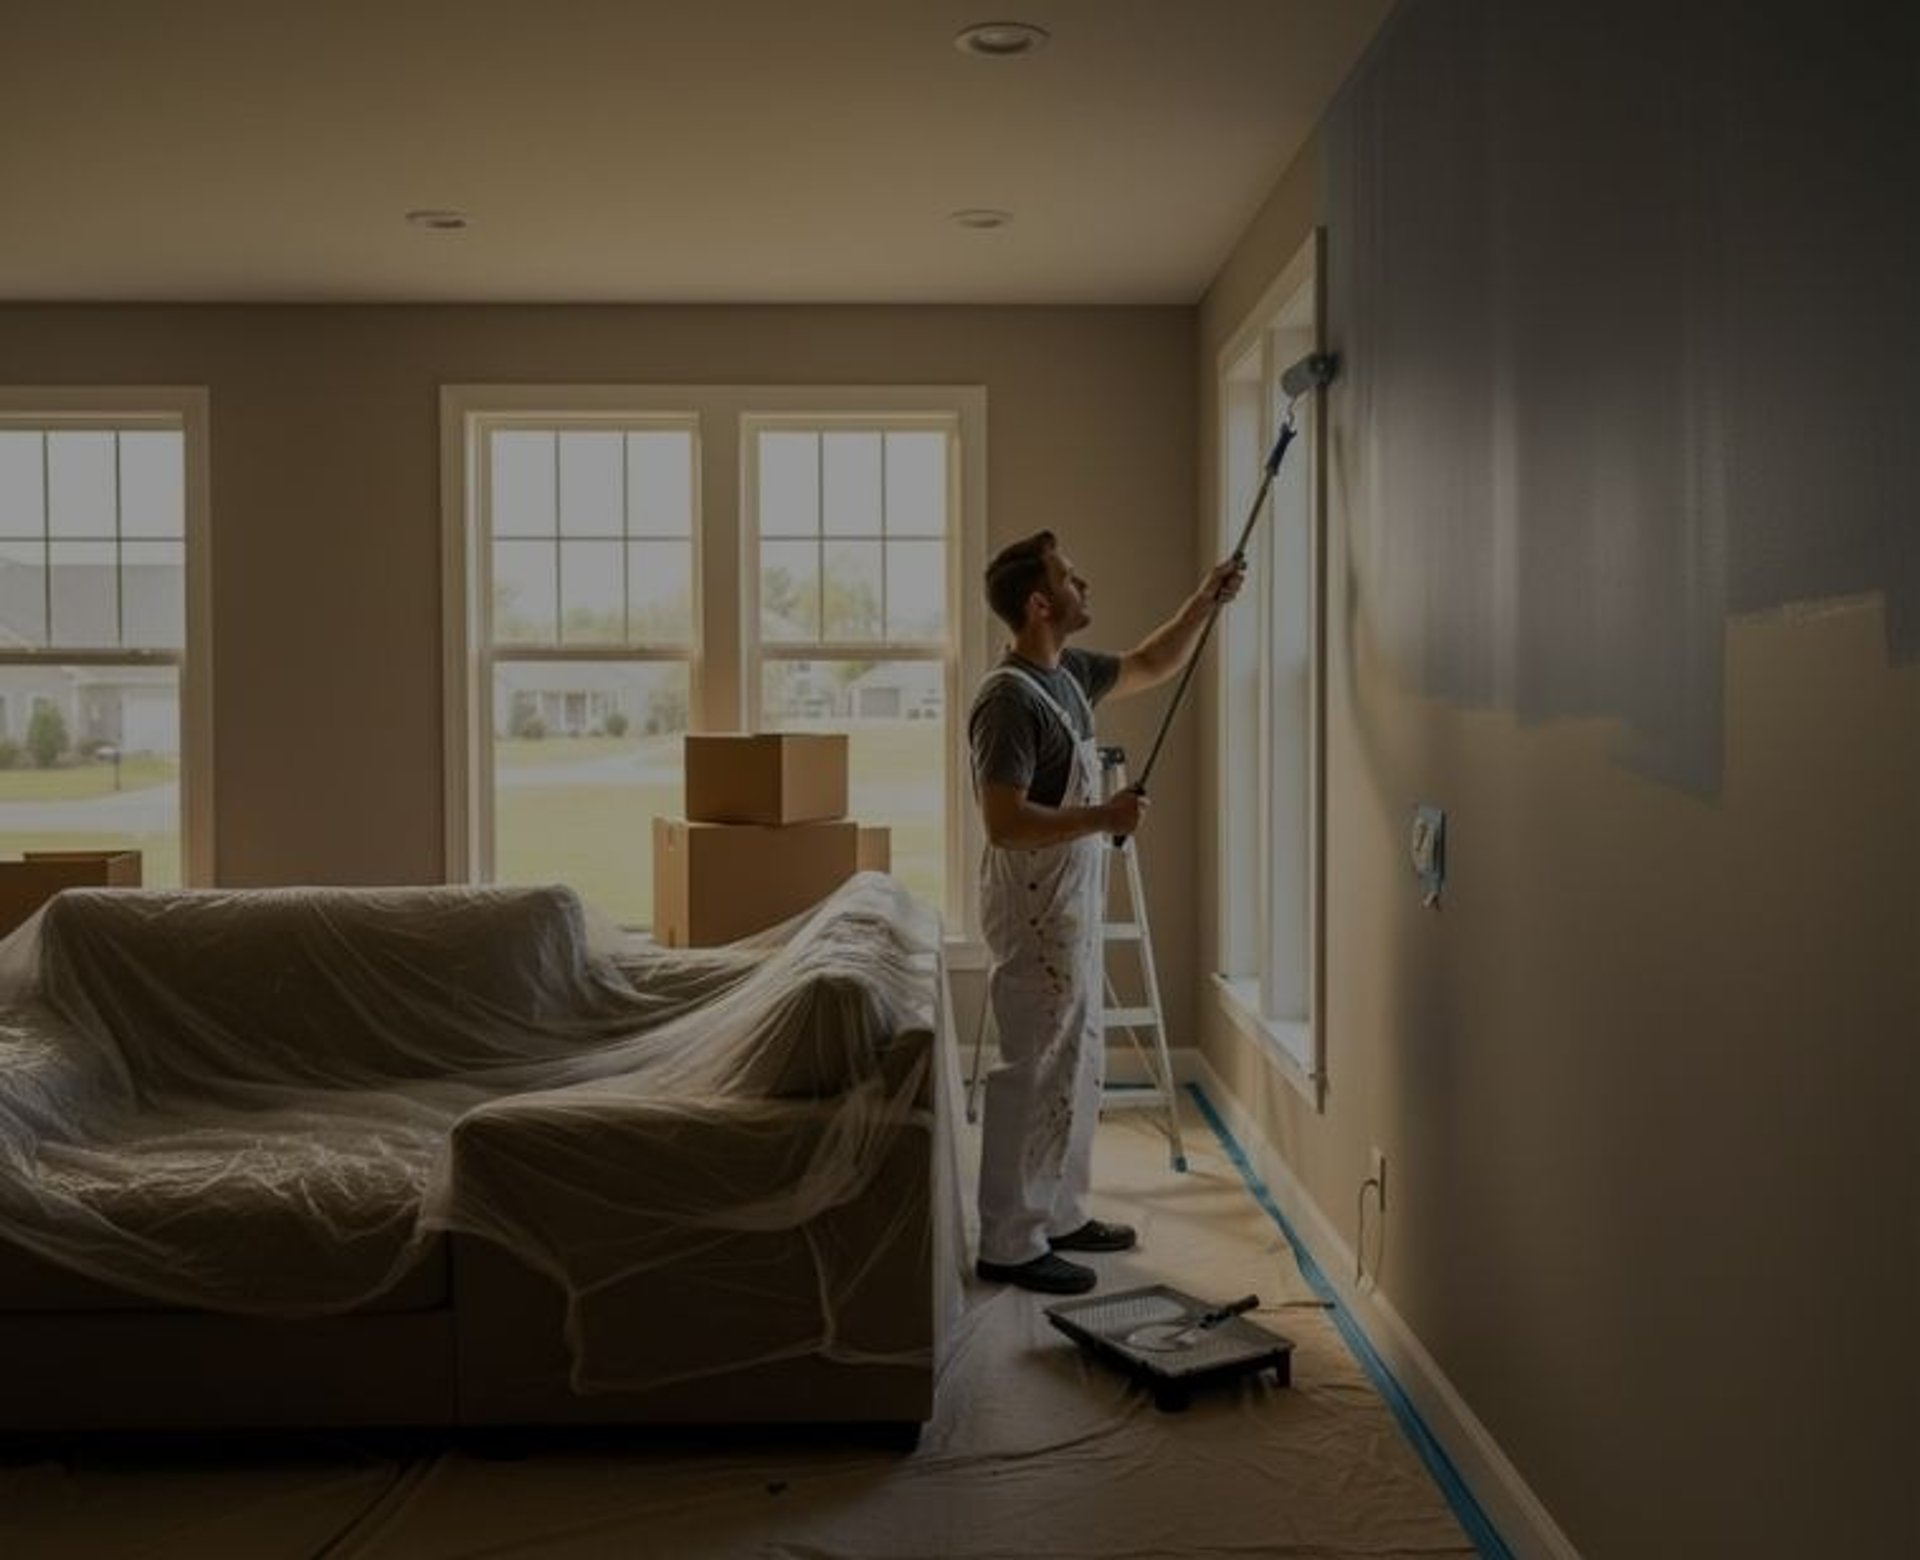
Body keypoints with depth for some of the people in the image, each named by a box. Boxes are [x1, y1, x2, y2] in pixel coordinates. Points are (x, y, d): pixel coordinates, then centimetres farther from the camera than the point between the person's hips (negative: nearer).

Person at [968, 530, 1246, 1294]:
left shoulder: (1069, 673, 8)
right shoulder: (1009, 698, -21)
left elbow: (1151, 665, 26)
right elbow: (1003, 822, -27)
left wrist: (1206, 600, 16)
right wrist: (1104, 816, -23)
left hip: (1072, 905, 10)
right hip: (1035, 911, -10)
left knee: (1078, 1063, 17)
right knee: (1034, 1074, -3)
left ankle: (1059, 1214, 30)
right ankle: (1008, 1244, 7)